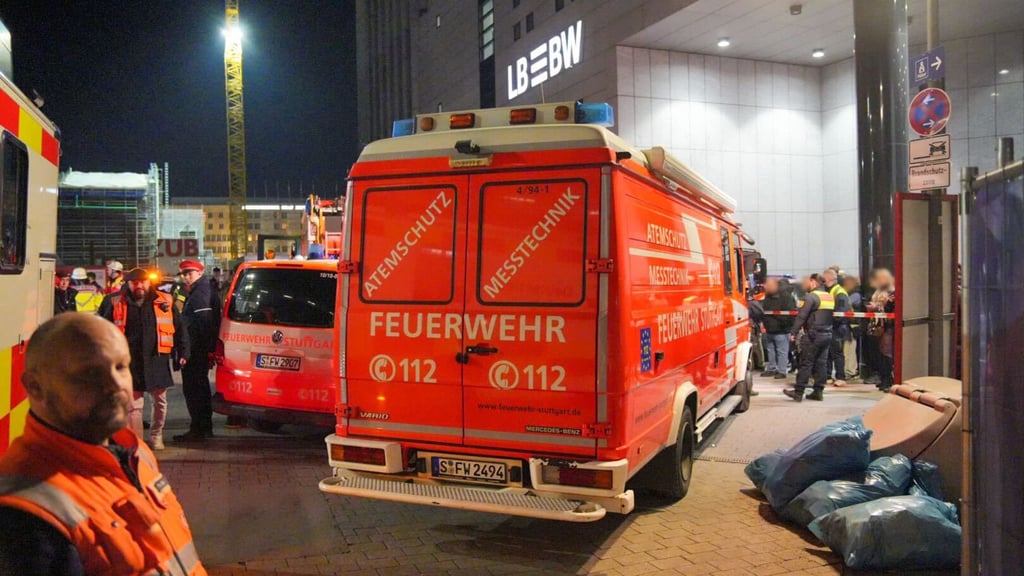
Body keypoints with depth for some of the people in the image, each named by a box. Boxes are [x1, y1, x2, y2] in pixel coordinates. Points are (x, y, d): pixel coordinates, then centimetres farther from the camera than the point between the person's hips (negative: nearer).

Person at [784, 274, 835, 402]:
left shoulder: (811, 296, -13)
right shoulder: (830, 297, 13)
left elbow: (802, 316, -16)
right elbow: (831, 316, 18)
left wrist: (794, 332, -12)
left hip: (813, 335, -7)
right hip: (827, 335, 8)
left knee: (806, 364, -4)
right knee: (820, 364, 10)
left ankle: (798, 392, -1)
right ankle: (818, 391, 12)